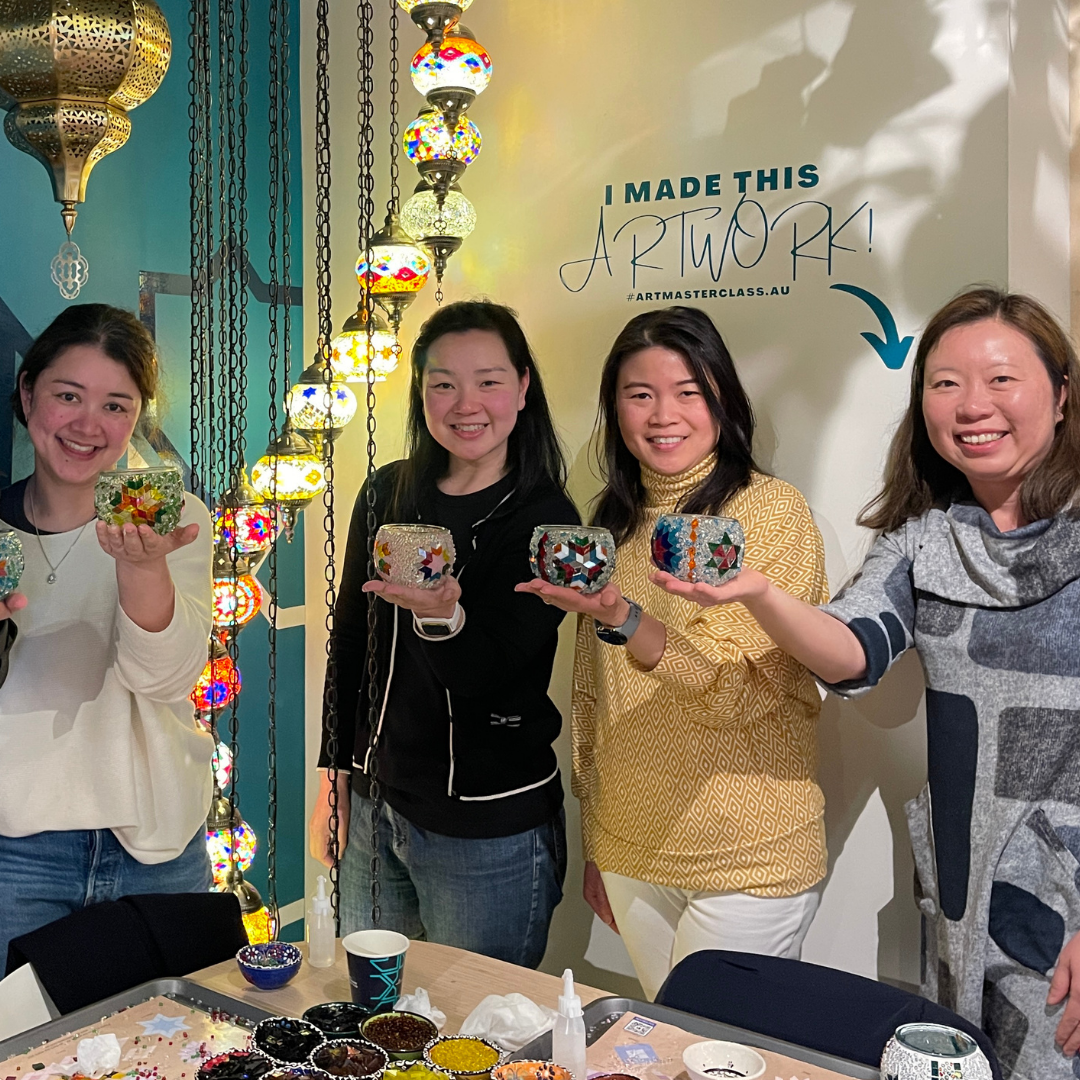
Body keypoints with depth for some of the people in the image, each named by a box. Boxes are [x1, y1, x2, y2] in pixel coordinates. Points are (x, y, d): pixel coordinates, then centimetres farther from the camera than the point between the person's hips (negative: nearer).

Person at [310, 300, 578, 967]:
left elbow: (486, 679, -19)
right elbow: (349, 642, 10)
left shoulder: (544, 519, -11)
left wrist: (443, 616, -39)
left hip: (491, 829, -5)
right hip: (373, 803, 5)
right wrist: (333, 777, 11)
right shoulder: (387, 494, 3)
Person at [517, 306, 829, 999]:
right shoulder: (612, 523, 6)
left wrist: (623, 619, -34)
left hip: (749, 862, -5)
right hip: (632, 852, 5)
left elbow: (744, 689, -20)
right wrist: (594, 846, 14)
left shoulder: (774, 511, -11)